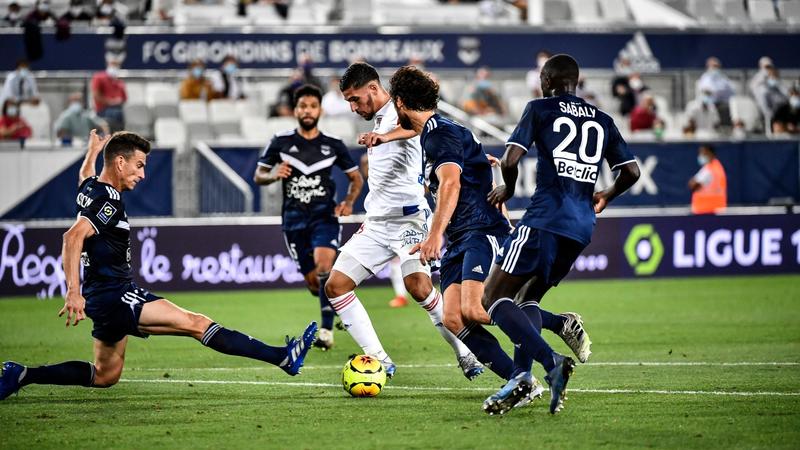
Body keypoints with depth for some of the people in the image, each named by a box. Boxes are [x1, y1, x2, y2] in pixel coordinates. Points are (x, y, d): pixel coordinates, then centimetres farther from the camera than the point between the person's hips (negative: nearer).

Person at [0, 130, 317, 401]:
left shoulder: (90, 188, 11)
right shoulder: (109, 200, -17)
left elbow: (85, 174, 37)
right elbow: (73, 237, -31)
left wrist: (94, 149, 57)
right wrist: (74, 292, -36)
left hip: (105, 298, 10)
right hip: (115, 296, -10)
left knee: (104, 377, 19)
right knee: (196, 324, -15)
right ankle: (283, 358, -21)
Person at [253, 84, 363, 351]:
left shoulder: (333, 145, 3)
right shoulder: (281, 142, 3)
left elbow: (356, 178, 14)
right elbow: (258, 176, 8)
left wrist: (349, 202, -5)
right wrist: (274, 176, -15)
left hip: (324, 216, -2)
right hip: (294, 220, 2)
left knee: (324, 266, -27)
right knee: (313, 282, 3)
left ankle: (327, 330, -24)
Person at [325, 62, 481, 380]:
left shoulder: (400, 112, -9)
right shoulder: (379, 120, 21)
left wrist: (382, 136, -54)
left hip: (408, 219, -9)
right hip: (376, 222, 9)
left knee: (420, 288, -26)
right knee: (335, 286, -2)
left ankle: (467, 354, -10)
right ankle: (379, 361, -2)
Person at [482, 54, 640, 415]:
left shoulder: (540, 109, 3)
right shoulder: (602, 121, 17)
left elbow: (510, 159, -7)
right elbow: (631, 172, 17)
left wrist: (508, 190, 14)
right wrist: (605, 197, 36)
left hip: (545, 219, -6)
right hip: (581, 227, 6)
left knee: (494, 298, -4)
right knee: (530, 297, 21)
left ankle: (551, 361, -25)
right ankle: (521, 376, 0)